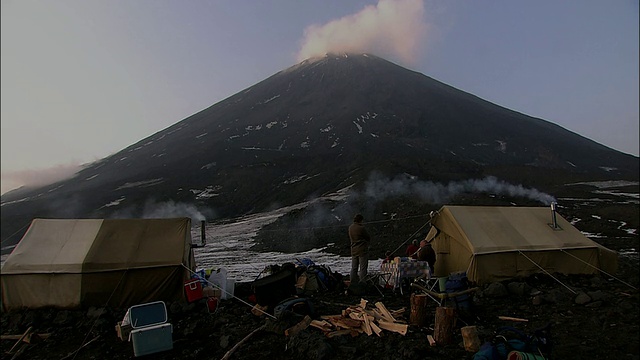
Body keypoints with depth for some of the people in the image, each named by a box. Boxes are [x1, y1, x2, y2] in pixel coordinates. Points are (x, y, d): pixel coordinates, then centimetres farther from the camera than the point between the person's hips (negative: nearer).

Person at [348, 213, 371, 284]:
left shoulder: (350, 227, 4)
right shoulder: (361, 228, -17)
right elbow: (368, 238, -6)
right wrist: (366, 242, 12)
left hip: (353, 250, 7)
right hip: (362, 250, -6)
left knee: (354, 268, 14)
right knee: (363, 268, -1)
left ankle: (353, 283, 17)